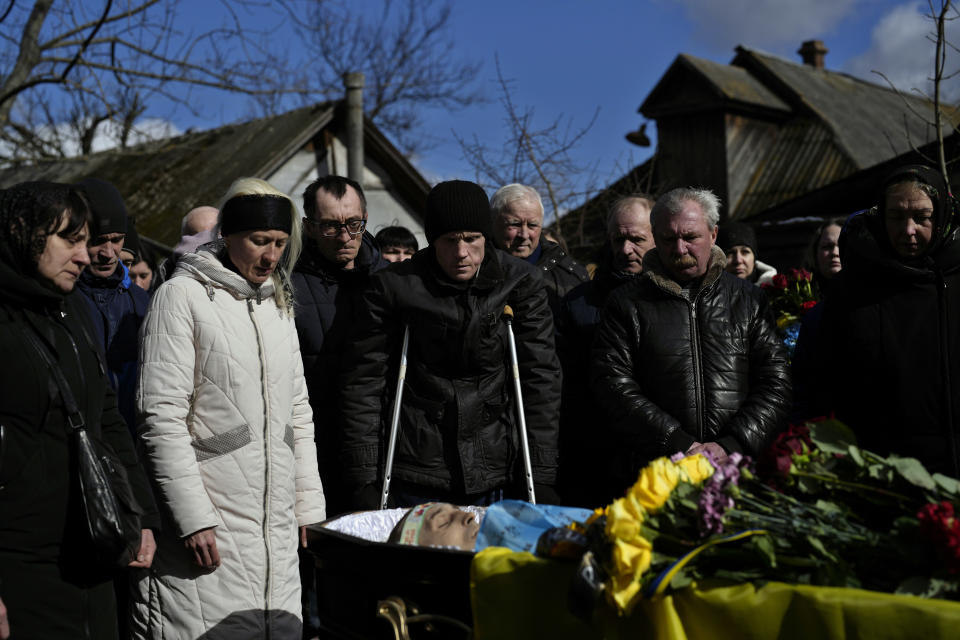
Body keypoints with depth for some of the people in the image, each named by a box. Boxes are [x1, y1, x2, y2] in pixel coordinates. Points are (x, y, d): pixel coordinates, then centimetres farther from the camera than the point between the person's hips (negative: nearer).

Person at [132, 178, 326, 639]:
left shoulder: (278, 301, 15)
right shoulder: (183, 295, -5)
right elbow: (162, 417, -11)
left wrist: (309, 505, 13)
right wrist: (193, 517, -16)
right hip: (209, 530, -6)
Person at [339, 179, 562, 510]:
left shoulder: (520, 282, -1)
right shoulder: (394, 285, -4)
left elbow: (541, 377, 0)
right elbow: (363, 381, -1)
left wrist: (541, 478, -4)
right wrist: (363, 481, -5)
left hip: (495, 476, 1)